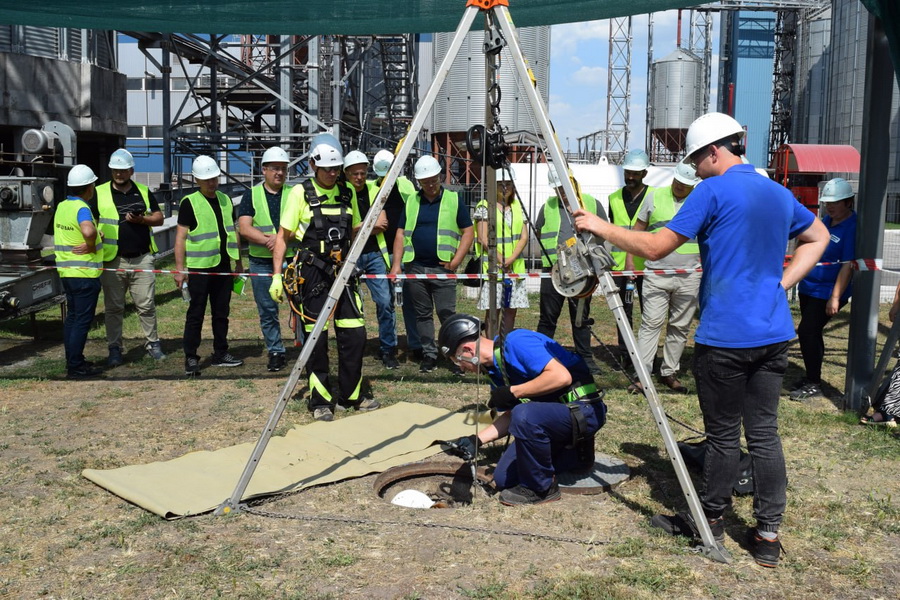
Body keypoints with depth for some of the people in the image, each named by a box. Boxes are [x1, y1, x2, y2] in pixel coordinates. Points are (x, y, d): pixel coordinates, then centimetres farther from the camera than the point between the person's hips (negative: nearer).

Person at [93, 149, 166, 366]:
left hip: (142, 258, 1)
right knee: (114, 307, 6)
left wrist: (141, 219, -8)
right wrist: (96, 233, -16)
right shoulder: (100, 193, 4)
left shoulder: (144, 192, 10)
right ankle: (115, 348, 15)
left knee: (146, 305, 5)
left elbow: (159, 217, 10)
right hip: (113, 260, -1)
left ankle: (152, 343, 17)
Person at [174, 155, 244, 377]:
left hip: (223, 267, 6)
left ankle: (220, 354, 23)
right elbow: (180, 237, -9)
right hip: (198, 267, -6)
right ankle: (191, 358, 5)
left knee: (221, 312, 13)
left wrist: (238, 261, 17)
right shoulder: (190, 203, -6)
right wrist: (180, 268, -14)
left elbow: (233, 232, 19)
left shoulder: (225, 200, 12)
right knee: (196, 314, -1)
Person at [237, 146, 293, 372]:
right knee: (267, 312, 9)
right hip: (261, 263, 2)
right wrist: (268, 240, -18)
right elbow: (244, 228, -4)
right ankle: (276, 352, 21)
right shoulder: (251, 195, 6)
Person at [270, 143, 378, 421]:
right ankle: (320, 401, 14)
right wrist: (276, 275, -7)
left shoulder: (347, 192, 9)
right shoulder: (301, 193, -3)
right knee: (316, 339, 2)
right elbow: (283, 237, -2)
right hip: (312, 273, -4)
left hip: (343, 271, 4)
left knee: (355, 335, 4)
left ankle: (350, 396, 19)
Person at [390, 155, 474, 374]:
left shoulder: (454, 200, 3)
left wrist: (456, 260, -9)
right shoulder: (411, 202, 10)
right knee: (422, 314, 8)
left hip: (443, 268, -3)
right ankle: (429, 354, 16)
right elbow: (401, 234, 10)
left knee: (447, 313, -6)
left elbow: (468, 232, 1)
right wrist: (396, 263, 0)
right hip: (415, 267, 3)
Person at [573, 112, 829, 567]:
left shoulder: (714, 191, -11)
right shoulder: (780, 194, 13)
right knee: (764, 433, 10)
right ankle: (768, 535, 14)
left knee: (723, 435, 6)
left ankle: (710, 521, 22)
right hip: (774, 334, 7)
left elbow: (655, 247, -13)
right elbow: (818, 237, 28)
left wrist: (600, 228, -2)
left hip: (725, 337, -7)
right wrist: (782, 282, 18)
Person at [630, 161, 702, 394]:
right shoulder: (655, 196, 4)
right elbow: (638, 229, 10)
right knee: (651, 323, -7)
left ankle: (669, 373, 20)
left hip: (689, 276, 2)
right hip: (656, 273, -1)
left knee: (680, 327, 8)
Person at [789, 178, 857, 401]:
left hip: (828, 292, -8)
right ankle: (811, 377, 27)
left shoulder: (852, 227, -16)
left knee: (807, 332, -11)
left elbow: (848, 265, -21)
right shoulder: (826, 220, 9)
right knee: (811, 333, 15)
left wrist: (835, 297, -24)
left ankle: (813, 384, 0)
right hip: (808, 287, 8)